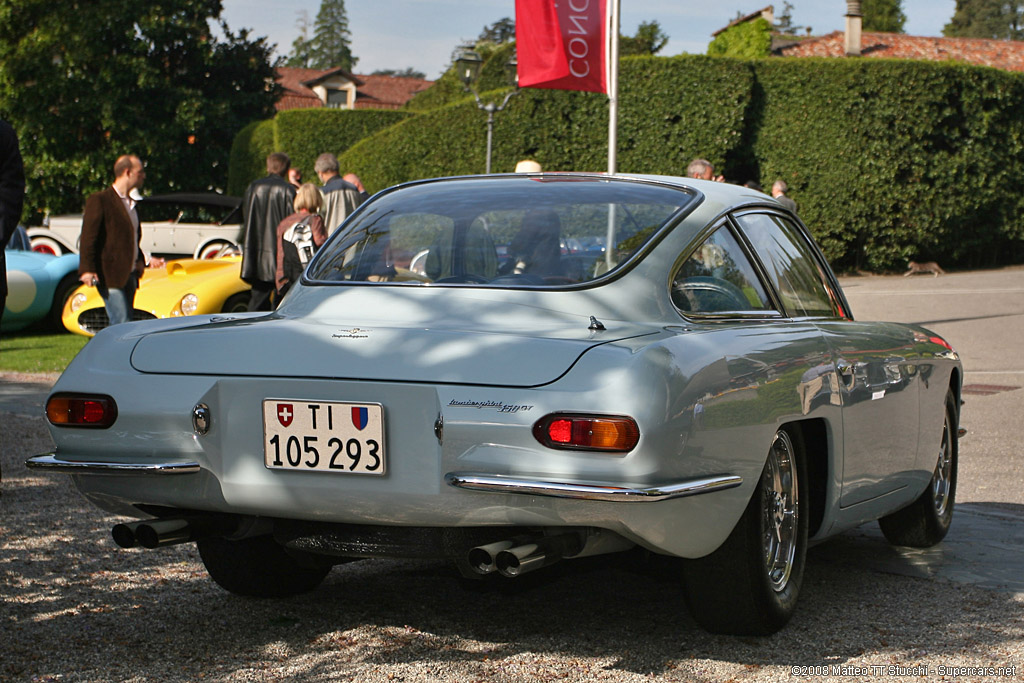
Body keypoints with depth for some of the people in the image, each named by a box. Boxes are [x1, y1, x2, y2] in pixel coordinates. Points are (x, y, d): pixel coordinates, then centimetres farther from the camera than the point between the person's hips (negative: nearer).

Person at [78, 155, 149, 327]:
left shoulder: (130, 203, 20)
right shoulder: (99, 200, -6)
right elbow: (88, 237, -12)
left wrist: (140, 260, 13)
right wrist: (87, 269, -21)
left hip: (129, 274, 8)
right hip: (110, 275, -8)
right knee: (121, 324, -15)